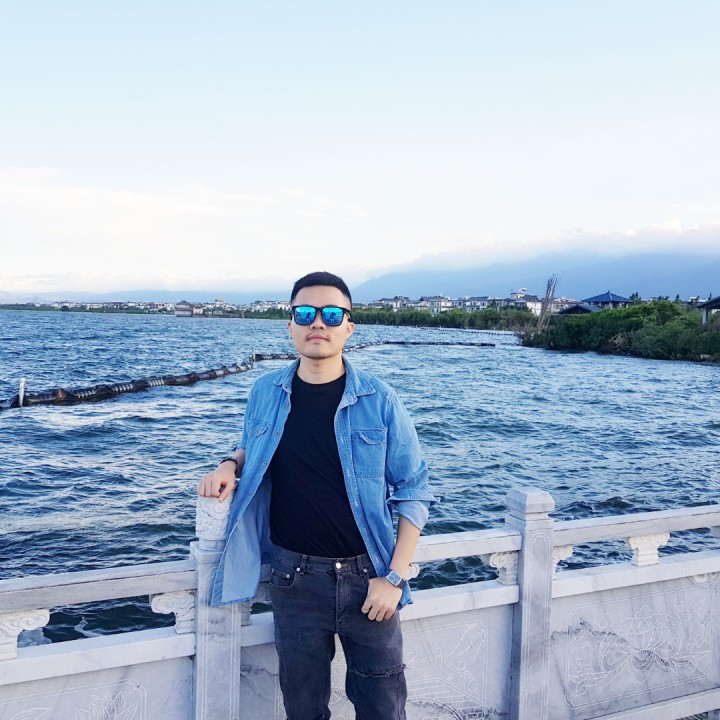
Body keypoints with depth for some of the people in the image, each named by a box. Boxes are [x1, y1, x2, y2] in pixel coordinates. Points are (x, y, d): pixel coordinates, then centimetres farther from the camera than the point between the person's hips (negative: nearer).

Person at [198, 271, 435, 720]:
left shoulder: (379, 401, -9)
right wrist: (231, 464, -4)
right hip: (296, 577, 2)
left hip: (366, 576, -2)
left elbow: (413, 491, -5)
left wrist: (394, 577, -10)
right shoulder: (266, 394, 0)